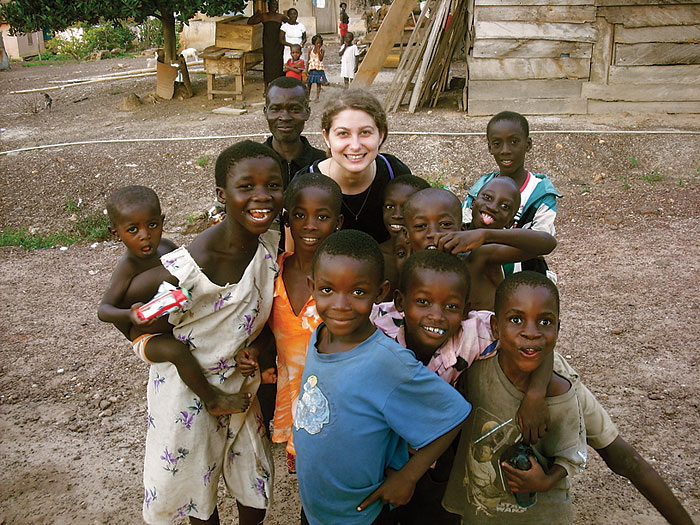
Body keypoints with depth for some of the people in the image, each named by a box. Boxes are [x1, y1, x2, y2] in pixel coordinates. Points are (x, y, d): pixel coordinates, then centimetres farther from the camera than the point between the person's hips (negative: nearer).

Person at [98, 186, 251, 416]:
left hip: (179, 326, 8)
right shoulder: (128, 268, -26)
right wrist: (130, 314, -51)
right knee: (177, 350, -35)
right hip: (148, 339, -8)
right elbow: (103, 310, -32)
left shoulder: (166, 246, -5)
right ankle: (213, 401, -18)